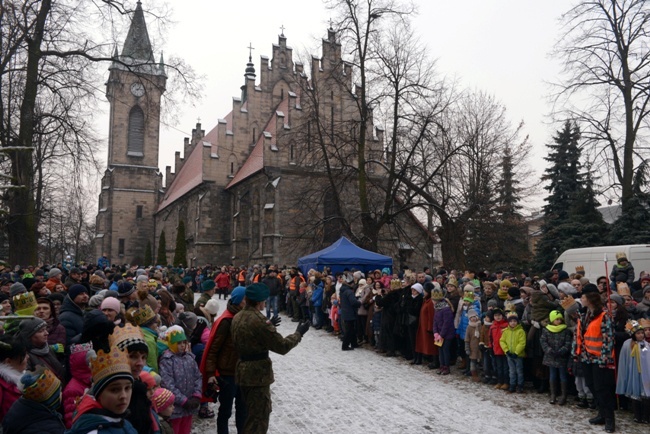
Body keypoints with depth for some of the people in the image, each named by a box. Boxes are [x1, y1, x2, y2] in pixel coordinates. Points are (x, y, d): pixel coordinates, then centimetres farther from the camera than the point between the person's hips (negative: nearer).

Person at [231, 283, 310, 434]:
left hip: (244, 371, 9)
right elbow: (282, 346, -19)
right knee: (258, 418, 4)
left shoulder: (237, 317, 3)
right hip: (258, 373, -9)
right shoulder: (259, 320, -24)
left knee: (251, 414, 24)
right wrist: (298, 333, -4)